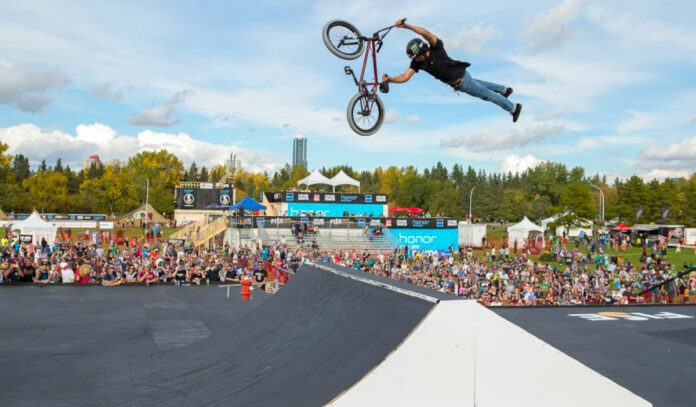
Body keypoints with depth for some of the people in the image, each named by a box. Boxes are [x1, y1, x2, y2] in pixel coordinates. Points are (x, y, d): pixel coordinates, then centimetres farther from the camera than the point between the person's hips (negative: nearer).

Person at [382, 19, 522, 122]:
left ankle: (513, 107, 28)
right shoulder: (417, 62, -11)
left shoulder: (436, 48, -28)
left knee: (487, 94, 9)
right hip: (456, 82, 7)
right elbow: (405, 77, -21)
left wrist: (406, 26, -58)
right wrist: (390, 79, -40)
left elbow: (427, 34, -47)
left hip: (461, 78, -7)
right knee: (480, 86, 30)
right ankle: (504, 89, 54)